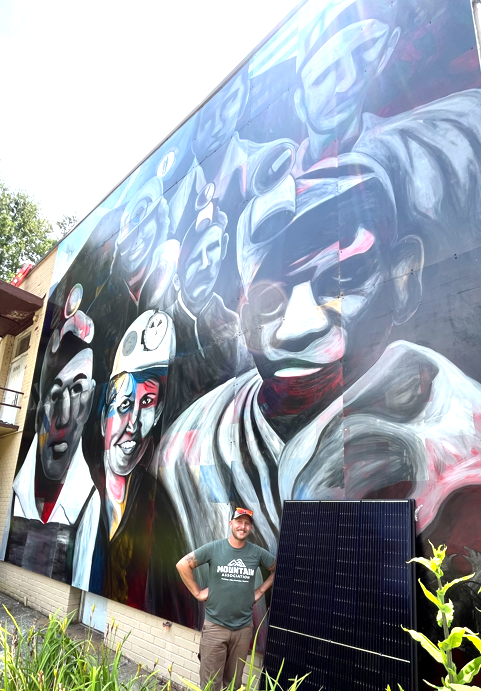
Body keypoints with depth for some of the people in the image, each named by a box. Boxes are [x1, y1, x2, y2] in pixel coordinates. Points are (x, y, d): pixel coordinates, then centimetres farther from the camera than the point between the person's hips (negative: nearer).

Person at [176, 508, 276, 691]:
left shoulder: (257, 553, -5)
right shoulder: (213, 548, -10)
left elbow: (278, 570, 11)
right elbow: (182, 565, -6)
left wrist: (260, 590, 3)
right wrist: (197, 592, -6)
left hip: (244, 627, 2)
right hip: (215, 626, -2)